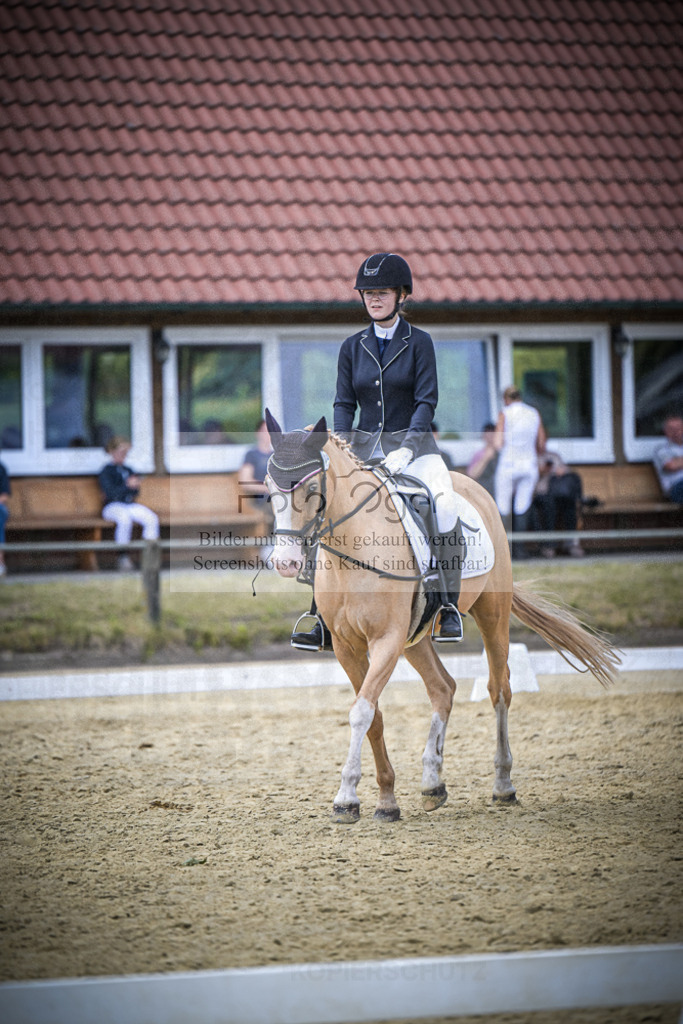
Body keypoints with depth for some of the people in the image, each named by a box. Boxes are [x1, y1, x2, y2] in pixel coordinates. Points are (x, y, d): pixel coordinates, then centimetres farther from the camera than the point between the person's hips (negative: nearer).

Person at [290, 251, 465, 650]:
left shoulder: (419, 342, 0)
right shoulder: (353, 347, 10)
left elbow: (427, 401, -8)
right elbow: (345, 404, 7)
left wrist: (406, 449, -22)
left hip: (413, 445, -4)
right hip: (364, 446, 4)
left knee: (444, 506, -32)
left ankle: (449, 606, -23)